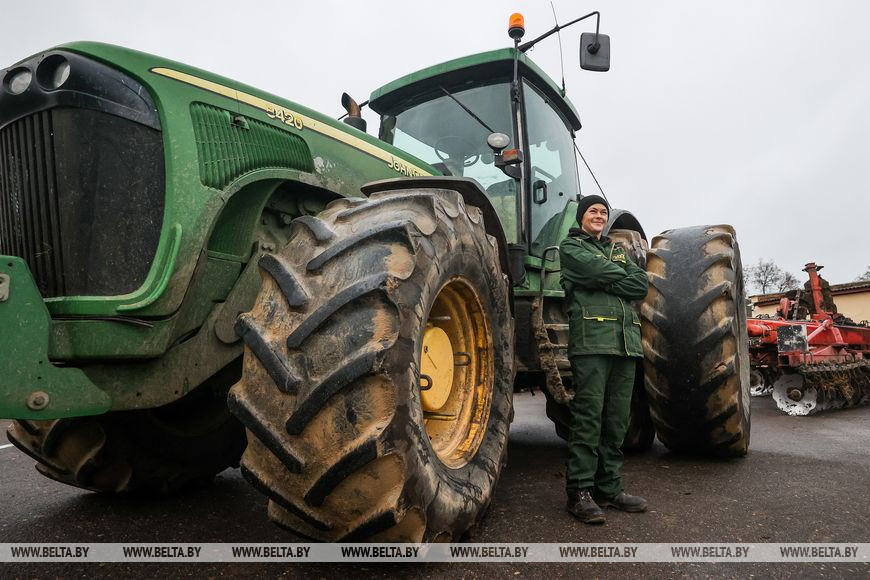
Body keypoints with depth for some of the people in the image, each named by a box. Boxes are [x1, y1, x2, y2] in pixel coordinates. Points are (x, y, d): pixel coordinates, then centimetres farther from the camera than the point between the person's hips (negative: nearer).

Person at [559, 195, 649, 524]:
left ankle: (608, 488, 15)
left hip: (626, 340, 6)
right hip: (591, 338, -6)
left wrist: (606, 283, -3)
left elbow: (641, 285, 9)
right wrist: (623, 277, 8)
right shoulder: (571, 247, 9)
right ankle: (580, 491, -3)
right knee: (589, 416, -9)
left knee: (617, 419, 6)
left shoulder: (618, 250, 27)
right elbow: (601, 271, -10)